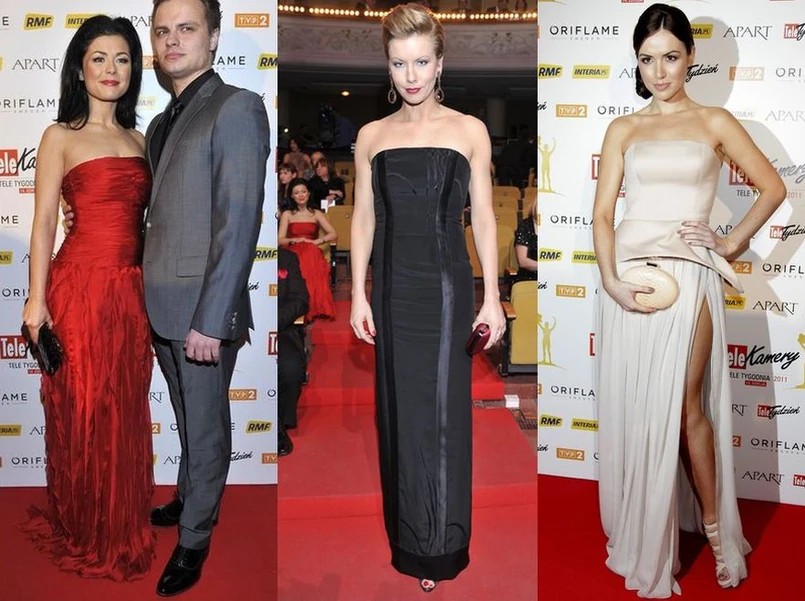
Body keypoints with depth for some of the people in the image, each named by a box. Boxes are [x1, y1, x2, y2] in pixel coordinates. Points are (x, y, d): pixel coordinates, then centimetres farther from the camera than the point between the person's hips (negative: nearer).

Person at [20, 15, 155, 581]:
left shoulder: (138, 140, 14)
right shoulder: (61, 137, 0)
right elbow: (44, 222, -4)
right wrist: (36, 298, -10)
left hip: (132, 289, 5)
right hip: (80, 285, -5)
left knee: (127, 413, 11)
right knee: (82, 413, 5)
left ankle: (125, 530, 27)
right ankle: (84, 535, 24)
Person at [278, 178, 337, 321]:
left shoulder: (316, 214, 19)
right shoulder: (287, 215, 17)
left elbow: (334, 234, 5)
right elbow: (280, 240, 6)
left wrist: (317, 241, -12)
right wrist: (294, 240, -14)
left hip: (312, 254, 1)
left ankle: (315, 309, -39)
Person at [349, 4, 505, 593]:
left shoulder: (469, 131, 1)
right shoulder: (372, 136, 7)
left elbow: (483, 217, 1)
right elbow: (364, 218, 7)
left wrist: (492, 296, -5)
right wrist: (359, 295, 2)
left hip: (447, 284, -2)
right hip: (393, 285, 2)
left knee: (442, 412, 2)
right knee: (400, 408, 9)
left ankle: (442, 547, 18)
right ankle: (407, 537, 25)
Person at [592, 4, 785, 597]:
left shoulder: (715, 121, 8)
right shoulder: (623, 130, 10)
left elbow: (773, 187, 13)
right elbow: (603, 212, 2)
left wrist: (733, 243, 4)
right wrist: (612, 280, -11)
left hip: (688, 273, -2)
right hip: (629, 270, 2)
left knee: (684, 405, -2)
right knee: (631, 408, 6)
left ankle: (712, 523, 19)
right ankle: (640, 537, 22)